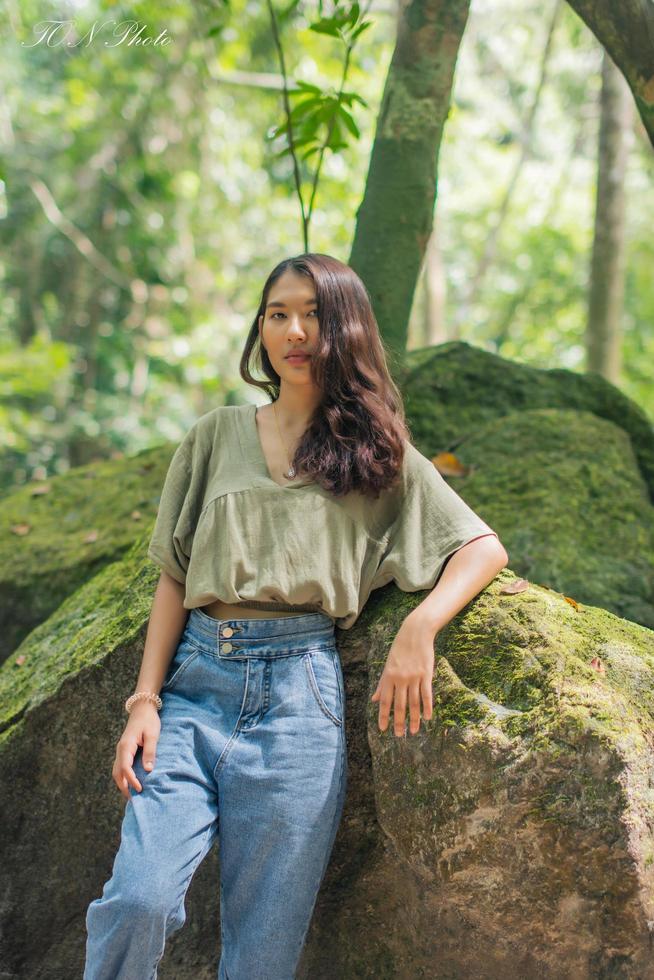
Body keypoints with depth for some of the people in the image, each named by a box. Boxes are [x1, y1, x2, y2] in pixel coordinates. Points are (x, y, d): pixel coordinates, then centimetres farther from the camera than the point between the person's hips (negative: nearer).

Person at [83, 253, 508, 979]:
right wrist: (145, 699, 1)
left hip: (298, 687, -1)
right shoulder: (218, 435, 15)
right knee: (137, 899, -18)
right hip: (195, 679, 1)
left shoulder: (380, 454, 12)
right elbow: (175, 577, 12)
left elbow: (485, 549, 9)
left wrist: (419, 627, -10)